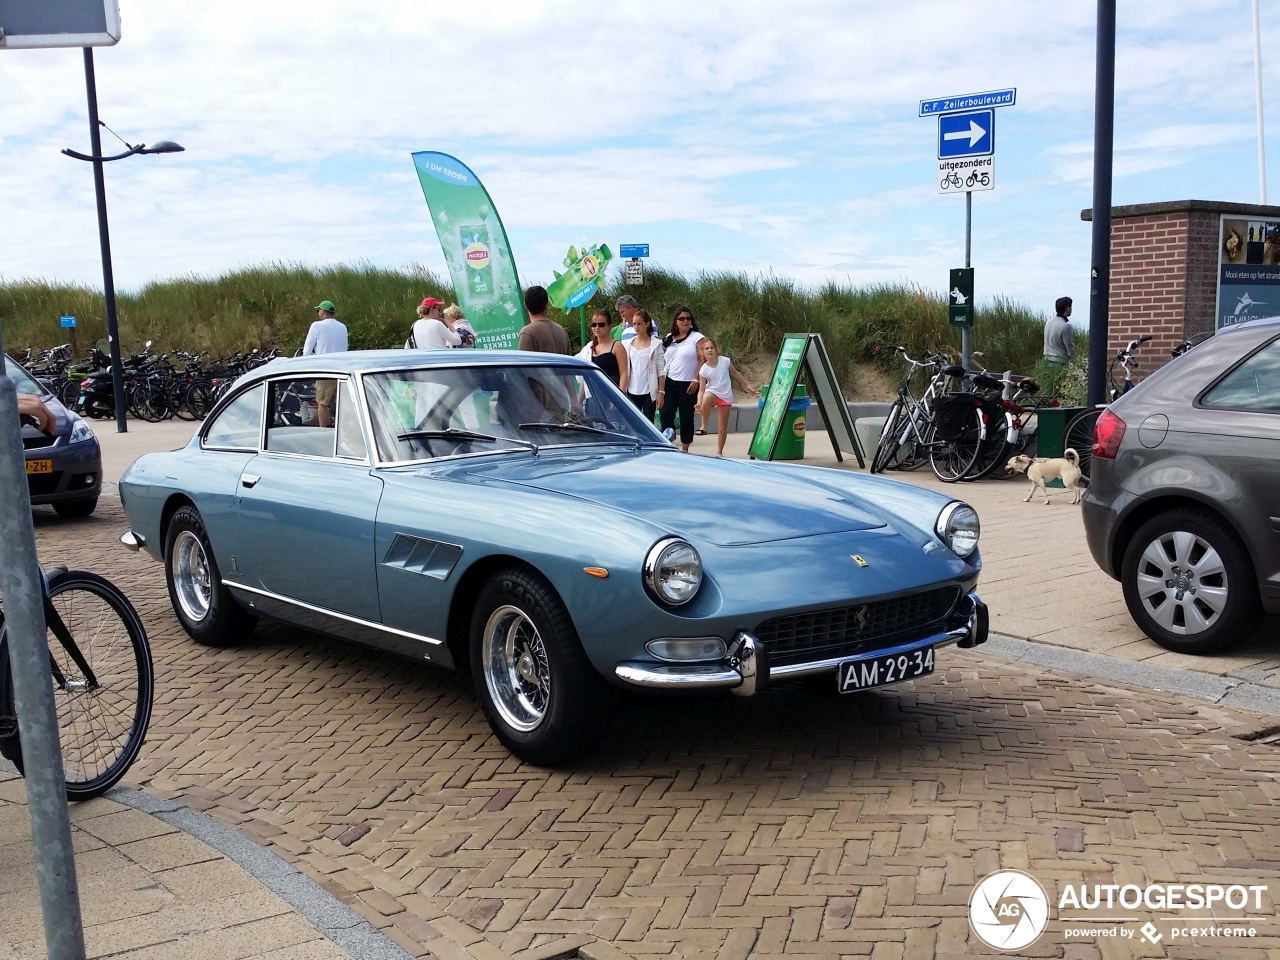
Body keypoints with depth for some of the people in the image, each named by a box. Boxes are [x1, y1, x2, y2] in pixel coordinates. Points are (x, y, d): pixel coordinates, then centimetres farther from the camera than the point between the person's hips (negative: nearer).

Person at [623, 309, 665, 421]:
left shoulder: (655, 344, -3)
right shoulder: (627, 344, 6)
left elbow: (661, 371, -4)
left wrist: (661, 392, -9)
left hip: (649, 391, -3)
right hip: (632, 391, 3)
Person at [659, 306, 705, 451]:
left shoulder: (697, 337, -2)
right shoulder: (668, 338, 12)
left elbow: (702, 361, -7)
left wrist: (696, 380, -13)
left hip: (688, 384, -4)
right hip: (670, 383, 4)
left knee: (686, 418, 2)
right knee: (666, 415, -3)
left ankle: (684, 450, 10)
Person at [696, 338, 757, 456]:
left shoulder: (725, 361, -8)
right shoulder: (703, 369, -11)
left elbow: (735, 373, 10)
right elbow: (701, 389, -12)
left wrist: (747, 385, 15)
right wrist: (699, 403, -29)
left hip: (725, 396, 2)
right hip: (712, 392, -2)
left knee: (722, 426, 4)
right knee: (706, 400, -40)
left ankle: (719, 452, 16)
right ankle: (704, 427, -21)